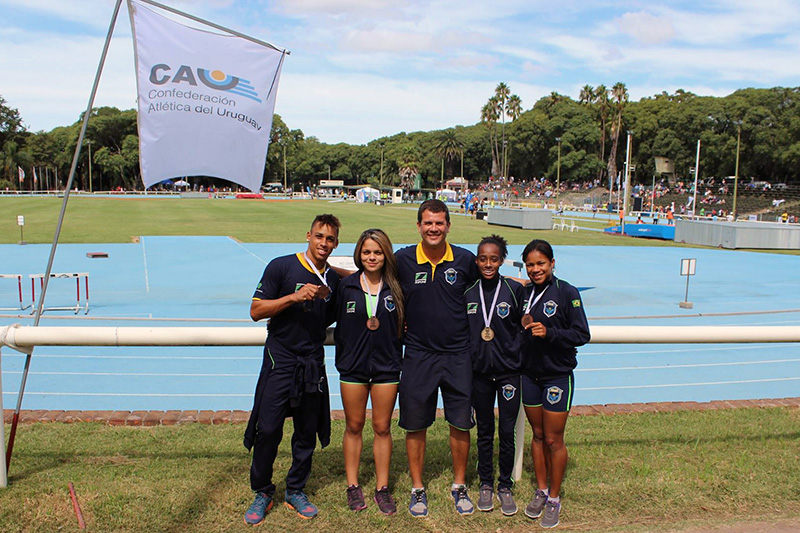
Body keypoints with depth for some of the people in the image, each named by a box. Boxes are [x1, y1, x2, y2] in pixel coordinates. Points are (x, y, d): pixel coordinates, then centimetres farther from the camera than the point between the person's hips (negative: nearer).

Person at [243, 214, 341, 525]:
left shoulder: (333, 280, 8)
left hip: (313, 362, 4)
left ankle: (295, 491, 28)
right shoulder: (281, 266, -5)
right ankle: (262, 493, 18)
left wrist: (325, 298, 2)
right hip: (280, 359, -4)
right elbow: (256, 311, -9)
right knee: (268, 429, -3)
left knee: (307, 432, 10)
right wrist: (294, 297, -19)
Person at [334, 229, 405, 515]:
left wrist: (397, 355, -1)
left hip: (387, 367, 0)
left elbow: (404, 324, 5)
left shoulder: (395, 287, -3)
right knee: (354, 426, 10)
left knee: (382, 428, 8)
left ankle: (382, 488, 21)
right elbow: (339, 326, 4)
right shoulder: (347, 286, -2)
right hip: (353, 367, 1)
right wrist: (341, 360, 4)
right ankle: (353, 486, 25)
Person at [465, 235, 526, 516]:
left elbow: (523, 327, 2)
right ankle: (486, 484, 29)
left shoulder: (515, 289, -5)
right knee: (484, 431, 12)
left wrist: (520, 359, -3)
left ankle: (505, 487, 23)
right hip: (479, 372, 2)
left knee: (507, 432, 4)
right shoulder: (467, 292, 1)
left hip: (509, 371, -2)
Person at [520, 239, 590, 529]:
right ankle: (541, 490, 31)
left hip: (558, 375, -4)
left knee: (553, 439, 4)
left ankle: (554, 498, 22)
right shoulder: (524, 293, 3)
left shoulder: (567, 293, -11)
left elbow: (582, 335, -13)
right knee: (537, 435, 15)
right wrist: (522, 327, -5)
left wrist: (549, 333, -24)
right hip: (530, 374, 4)